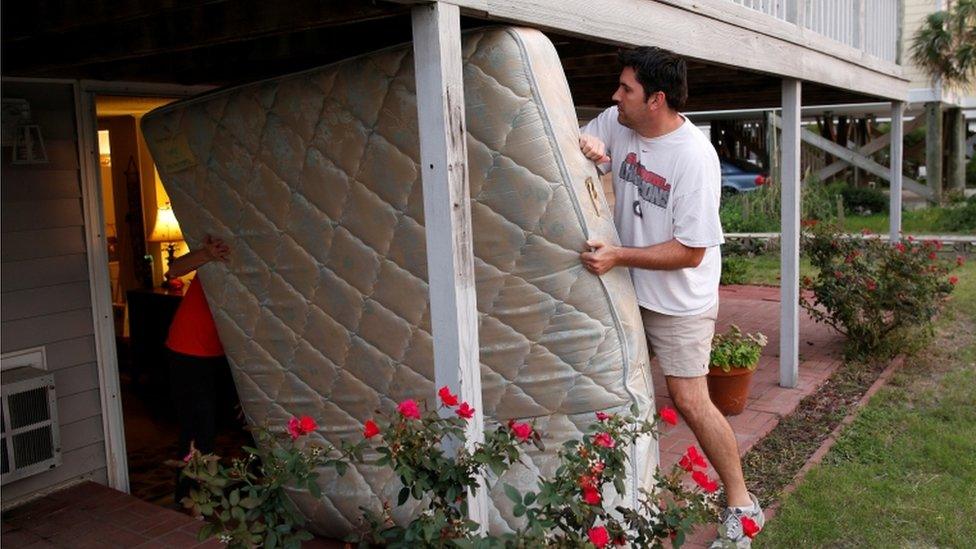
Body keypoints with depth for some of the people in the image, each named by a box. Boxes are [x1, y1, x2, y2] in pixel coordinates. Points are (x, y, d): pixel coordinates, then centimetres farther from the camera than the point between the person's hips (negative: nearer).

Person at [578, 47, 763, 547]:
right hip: (627, 289, 7)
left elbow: (690, 252, -24)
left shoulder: (693, 157, -25)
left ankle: (742, 504, 15)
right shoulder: (615, 123, -6)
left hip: (678, 300, -7)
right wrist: (583, 143, -14)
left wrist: (618, 256, -28)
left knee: (689, 401, -4)